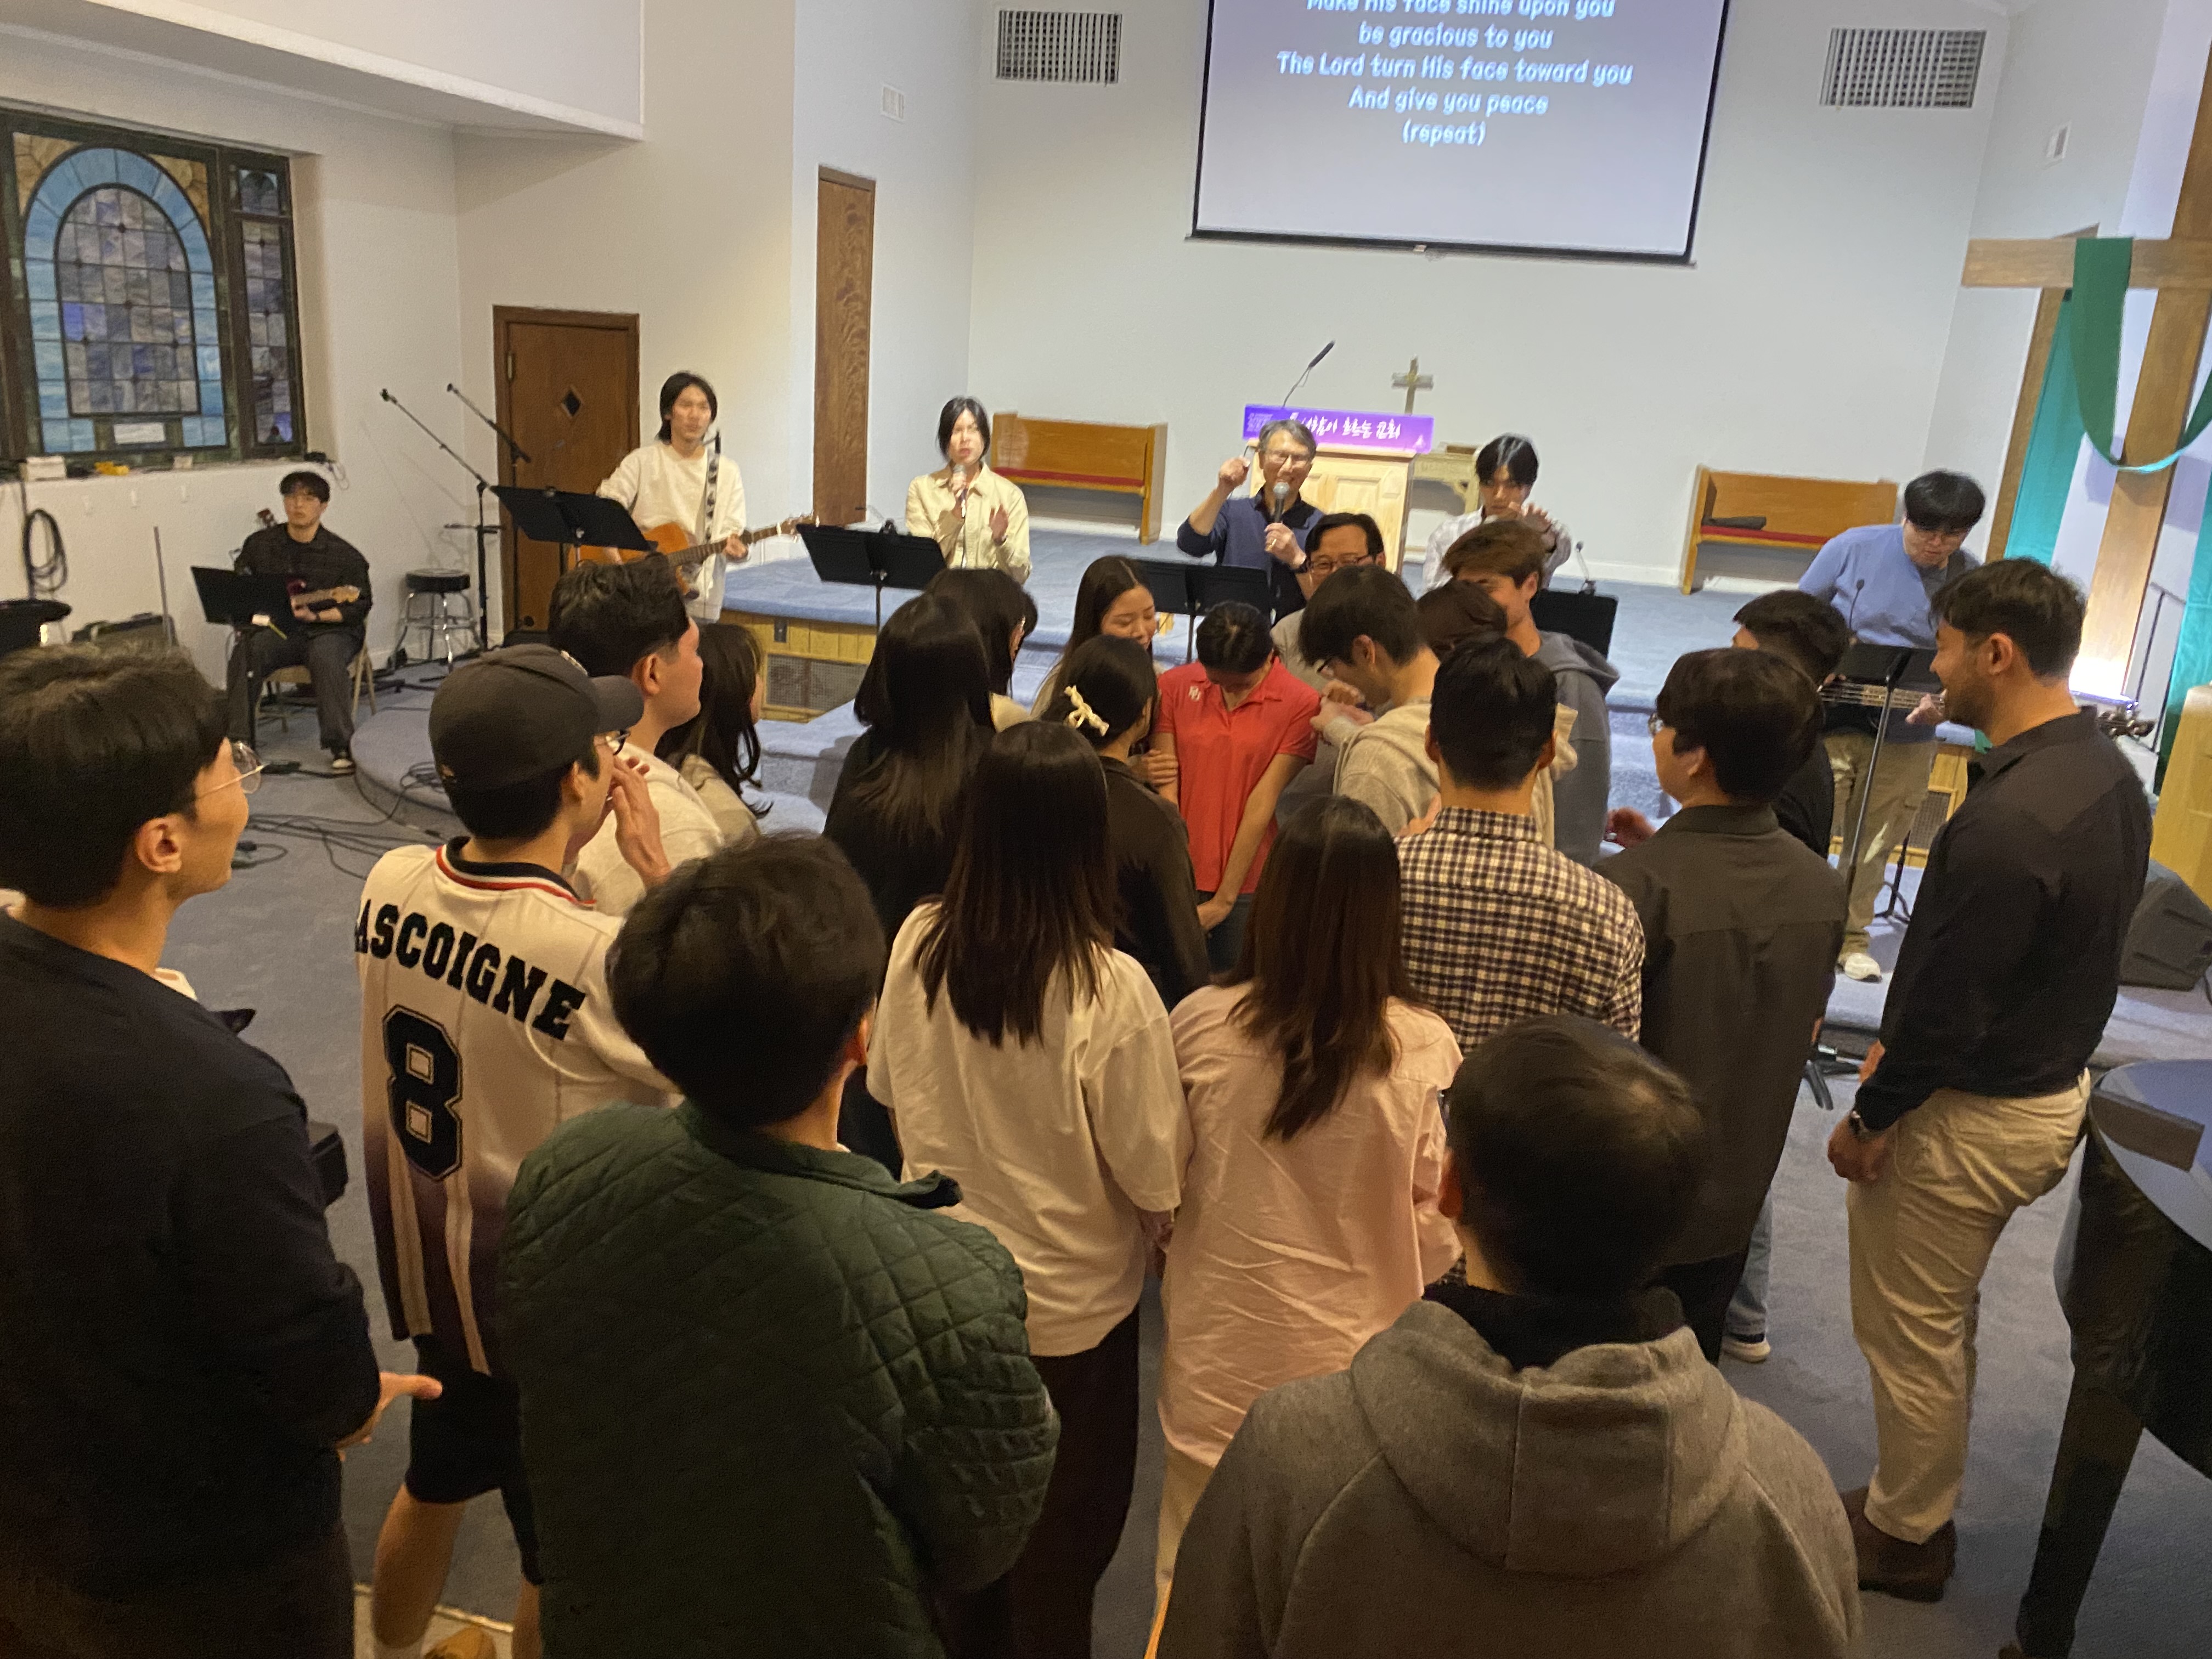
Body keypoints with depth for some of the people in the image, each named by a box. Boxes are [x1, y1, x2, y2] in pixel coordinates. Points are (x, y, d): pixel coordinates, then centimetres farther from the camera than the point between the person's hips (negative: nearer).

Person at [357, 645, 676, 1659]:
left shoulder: (389, 884, -13)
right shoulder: (594, 955, -33)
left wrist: (564, 846, -4)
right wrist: (656, 872, -15)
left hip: (424, 1266, 7)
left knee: (434, 1483, 33)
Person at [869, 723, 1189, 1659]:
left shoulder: (919, 943, -15)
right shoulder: (1109, 989, -28)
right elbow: (1154, 1169, -19)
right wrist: (1164, 1229, 3)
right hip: (1072, 1301, -4)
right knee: (1062, 1531, 20)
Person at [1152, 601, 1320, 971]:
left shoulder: (1301, 705, -8)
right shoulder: (1174, 686, 1)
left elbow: (1263, 803, -10)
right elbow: (1165, 789, -3)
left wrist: (1224, 900, -10)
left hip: (1248, 883, -2)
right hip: (1180, 878, 2)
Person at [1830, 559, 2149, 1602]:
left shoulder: (2005, 822, -30)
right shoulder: (2108, 773, 1)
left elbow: (1949, 1004, -25)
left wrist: (1869, 1117, -10)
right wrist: (1898, 1049, 10)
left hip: (1974, 1115, -9)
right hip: (2056, 1086, 9)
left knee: (1912, 1334, 11)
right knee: (1941, 1321, 24)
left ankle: (1903, 1538, 30)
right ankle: (1920, 1508, 41)